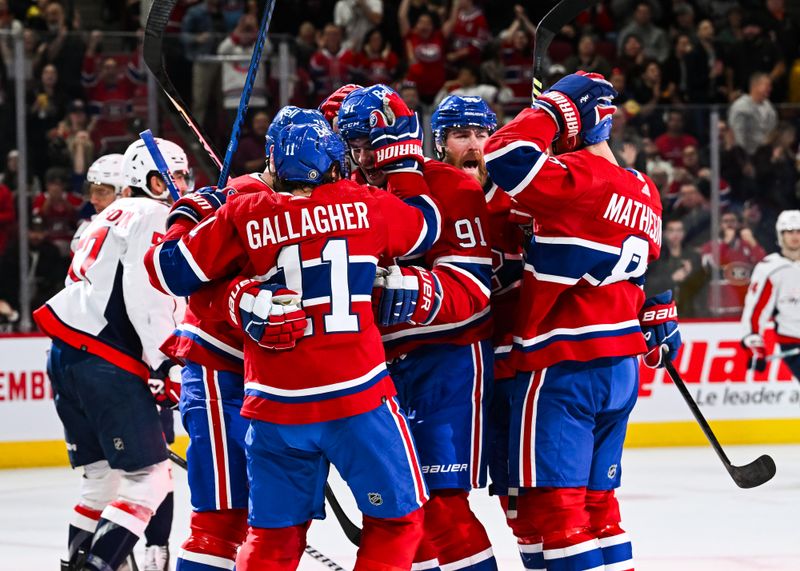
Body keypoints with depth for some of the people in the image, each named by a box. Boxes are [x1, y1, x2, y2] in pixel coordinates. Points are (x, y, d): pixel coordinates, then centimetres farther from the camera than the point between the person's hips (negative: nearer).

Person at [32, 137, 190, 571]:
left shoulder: (111, 217, 26)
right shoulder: (154, 217, -5)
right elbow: (145, 296, -17)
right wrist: (168, 364, -16)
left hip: (66, 356, 10)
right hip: (105, 363, -10)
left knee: (104, 478, 17)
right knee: (148, 480, -9)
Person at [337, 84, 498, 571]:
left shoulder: (452, 189, -10)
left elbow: (471, 288, -17)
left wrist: (413, 289, -35)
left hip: (448, 360, -7)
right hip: (385, 363, 7)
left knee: (442, 502, -13)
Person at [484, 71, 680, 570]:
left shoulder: (579, 176, -16)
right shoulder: (643, 192, 11)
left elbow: (506, 156, -27)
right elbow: (651, 267, 25)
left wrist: (550, 109, -12)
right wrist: (661, 325, 38)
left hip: (562, 368, -9)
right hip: (622, 369, 9)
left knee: (548, 505, -7)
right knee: (595, 502, 15)